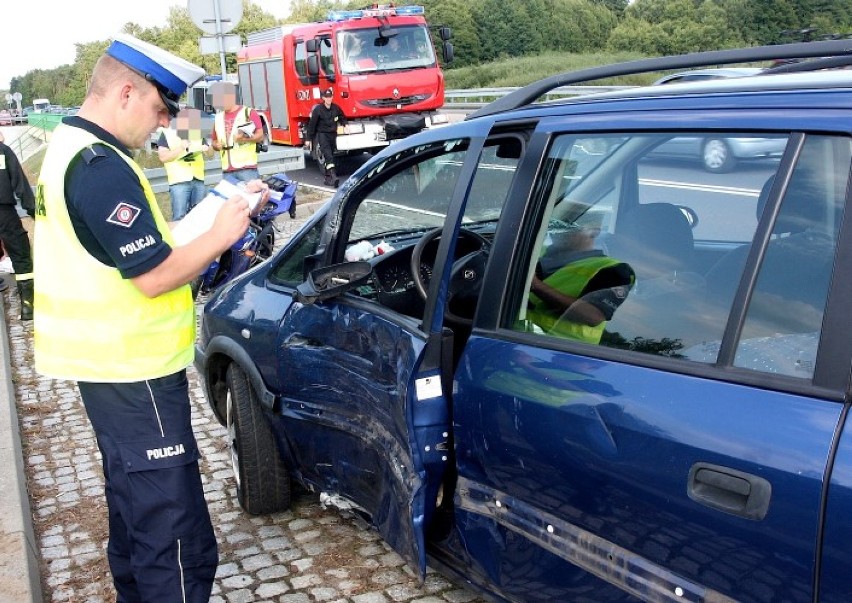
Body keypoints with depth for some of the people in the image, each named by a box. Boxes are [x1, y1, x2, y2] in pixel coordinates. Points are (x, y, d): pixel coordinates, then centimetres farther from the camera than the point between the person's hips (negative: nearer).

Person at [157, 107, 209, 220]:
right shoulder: (166, 133, 3)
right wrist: (180, 148, -14)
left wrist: (205, 149, -5)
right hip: (179, 181, -4)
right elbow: (163, 157, -4)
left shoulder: (197, 133, 18)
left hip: (199, 180, 5)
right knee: (179, 216, -7)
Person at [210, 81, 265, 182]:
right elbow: (215, 141, 27)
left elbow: (260, 136, -1)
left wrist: (245, 138, -19)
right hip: (227, 171, 5)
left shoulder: (249, 112, 3)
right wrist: (217, 145, 4)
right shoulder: (218, 117, 19)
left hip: (247, 168, -4)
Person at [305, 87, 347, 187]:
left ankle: (328, 178, 16)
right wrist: (309, 139, -3)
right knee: (328, 156, -19)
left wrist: (341, 125, 3)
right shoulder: (318, 109, -8)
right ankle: (333, 176, -30)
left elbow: (343, 118, 23)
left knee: (330, 156, 9)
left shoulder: (336, 108, 3)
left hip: (333, 134, 5)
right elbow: (312, 124, -3)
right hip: (322, 134, -4)